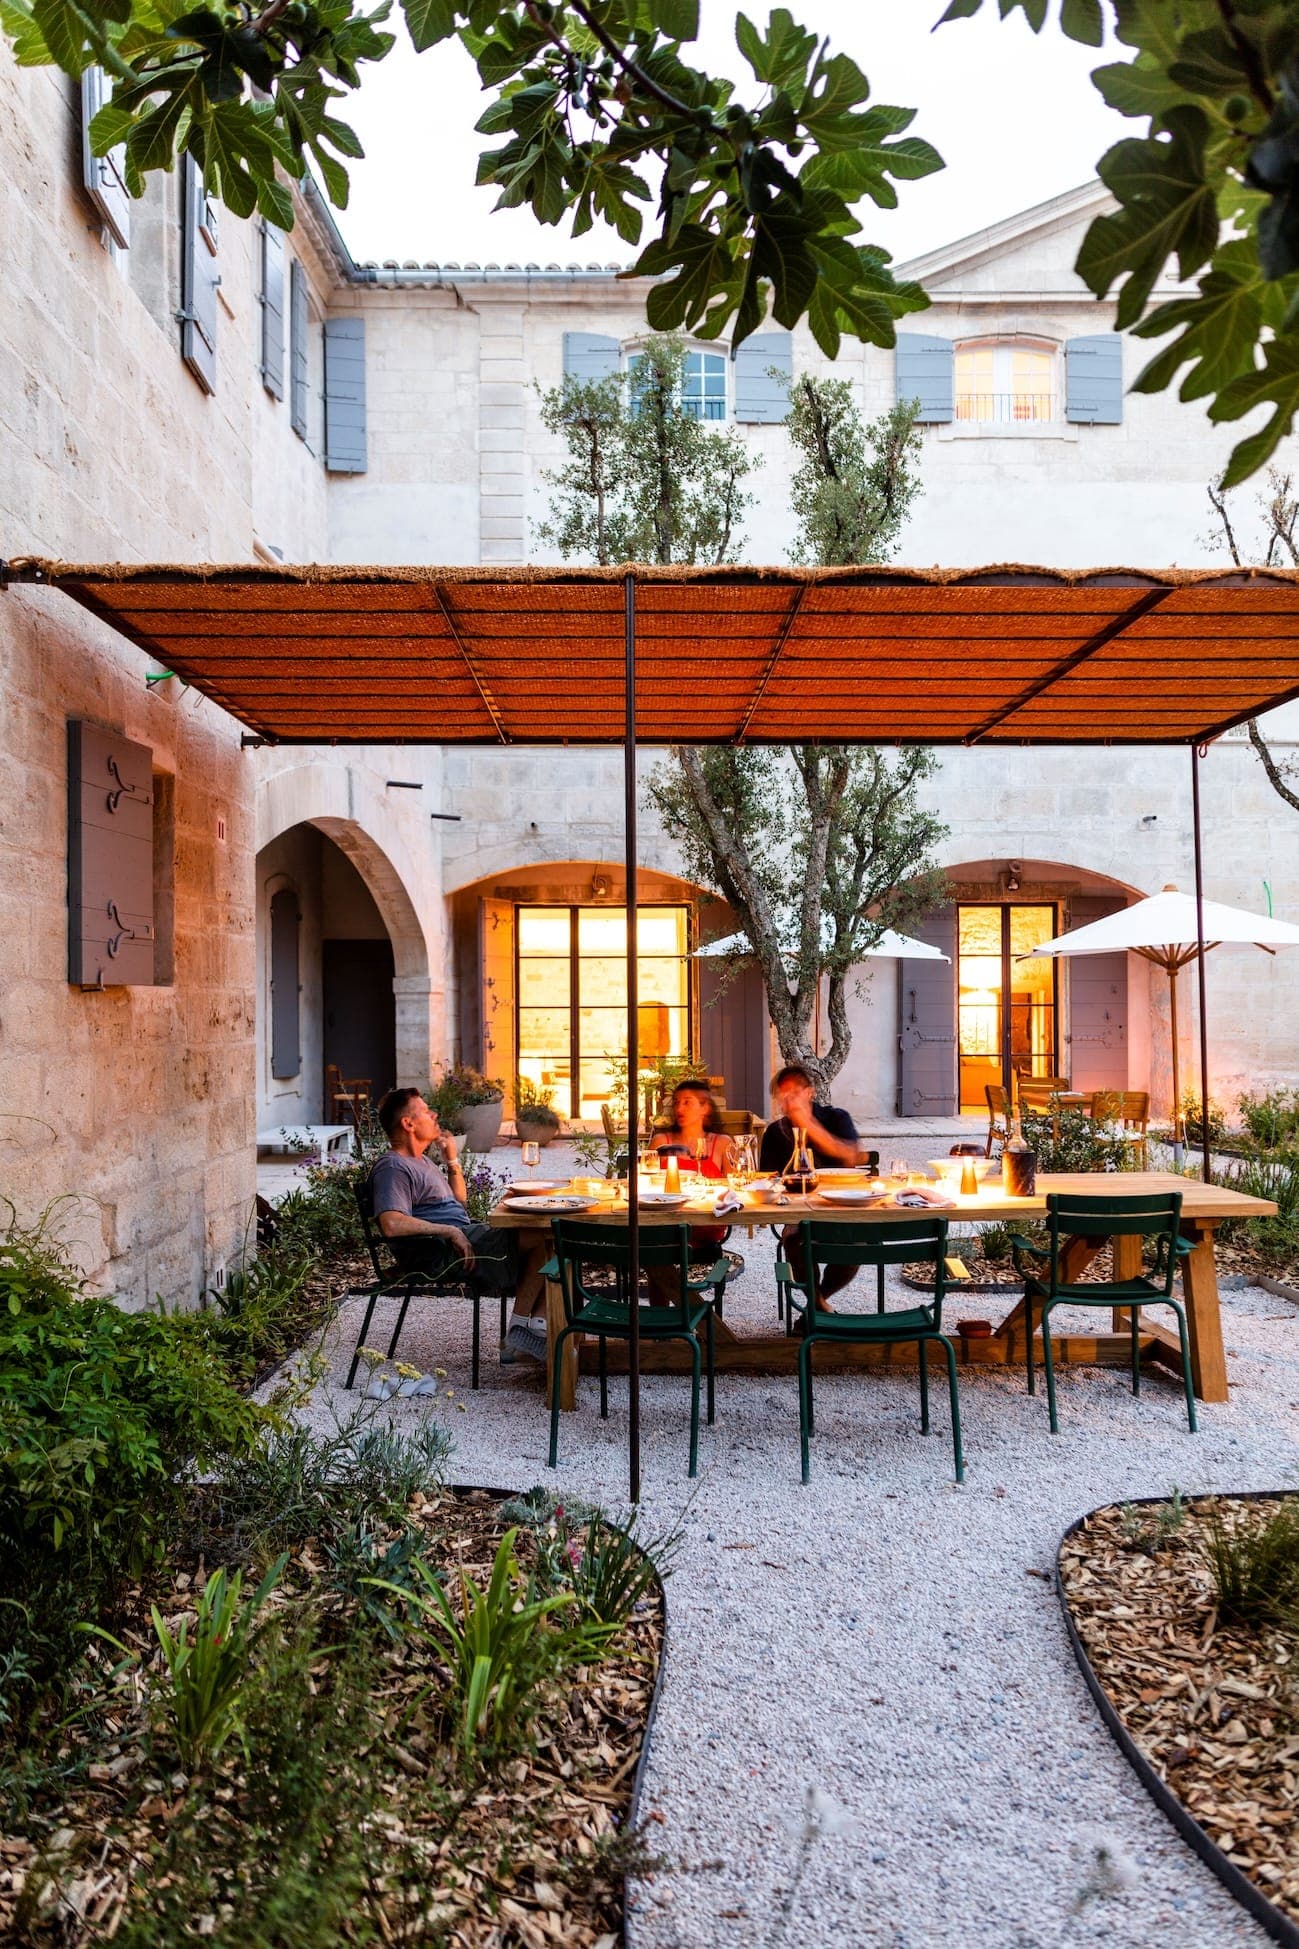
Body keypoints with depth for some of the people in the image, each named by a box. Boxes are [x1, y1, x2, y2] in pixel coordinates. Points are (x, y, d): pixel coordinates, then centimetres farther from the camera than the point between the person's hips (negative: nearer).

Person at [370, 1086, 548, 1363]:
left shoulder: (421, 1160, 24)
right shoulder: (392, 1168, -9)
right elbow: (392, 1224, -26)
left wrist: (452, 1160, 18)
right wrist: (450, 1231, -24)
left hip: (463, 1236, 11)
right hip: (441, 1253, -11)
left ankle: (534, 1326, -9)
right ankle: (521, 1328, -12)